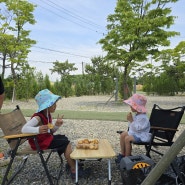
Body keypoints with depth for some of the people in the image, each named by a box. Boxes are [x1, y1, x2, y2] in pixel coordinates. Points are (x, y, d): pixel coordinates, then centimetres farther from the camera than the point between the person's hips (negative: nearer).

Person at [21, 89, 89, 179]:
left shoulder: (47, 115, 5)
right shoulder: (37, 117, -23)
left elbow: (51, 131, 11)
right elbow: (24, 129, -36)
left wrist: (57, 124, -10)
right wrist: (38, 130, -52)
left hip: (47, 138, 10)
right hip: (40, 142, -9)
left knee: (64, 138, 14)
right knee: (66, 143, -12)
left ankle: (71, 162, 19)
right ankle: (73, 170, -5)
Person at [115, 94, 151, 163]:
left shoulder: (143, 117, -25)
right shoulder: (136, 115, 7)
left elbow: (137, 128, -32)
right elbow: (131, 126, 16)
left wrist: (131, 120, -30)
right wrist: (129, 120, -2)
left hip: (141, 135, -11)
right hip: (134, 132, 11)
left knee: (127, 138, -27)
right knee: (123, 134, 8)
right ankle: (122, 153, 14)